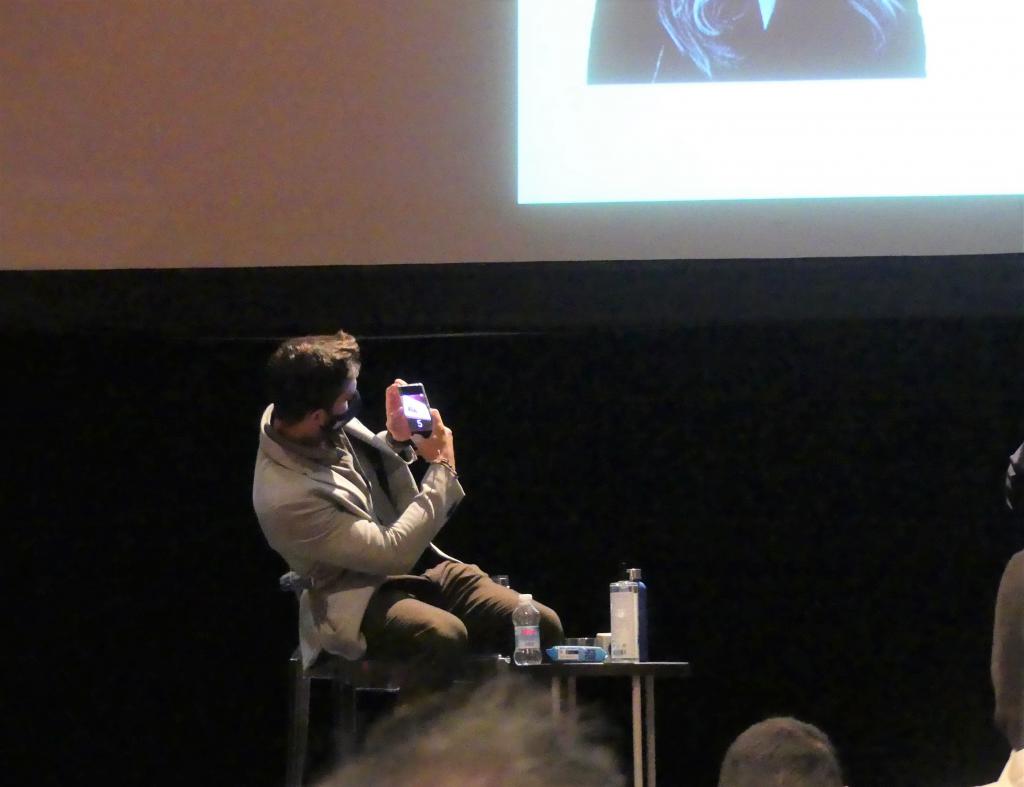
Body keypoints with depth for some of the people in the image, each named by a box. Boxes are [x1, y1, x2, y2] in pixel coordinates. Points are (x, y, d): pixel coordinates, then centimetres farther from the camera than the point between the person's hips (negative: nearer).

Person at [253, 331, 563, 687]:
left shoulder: (295, 414, -4)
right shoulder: (286, 499, -27)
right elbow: (395, 553, -22)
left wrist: (396, 440, 0)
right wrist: (442, 468, -14)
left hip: (422, 566, 8)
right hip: (362, 597, -8)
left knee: (543, 627, -12)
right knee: (443, 637, -39)